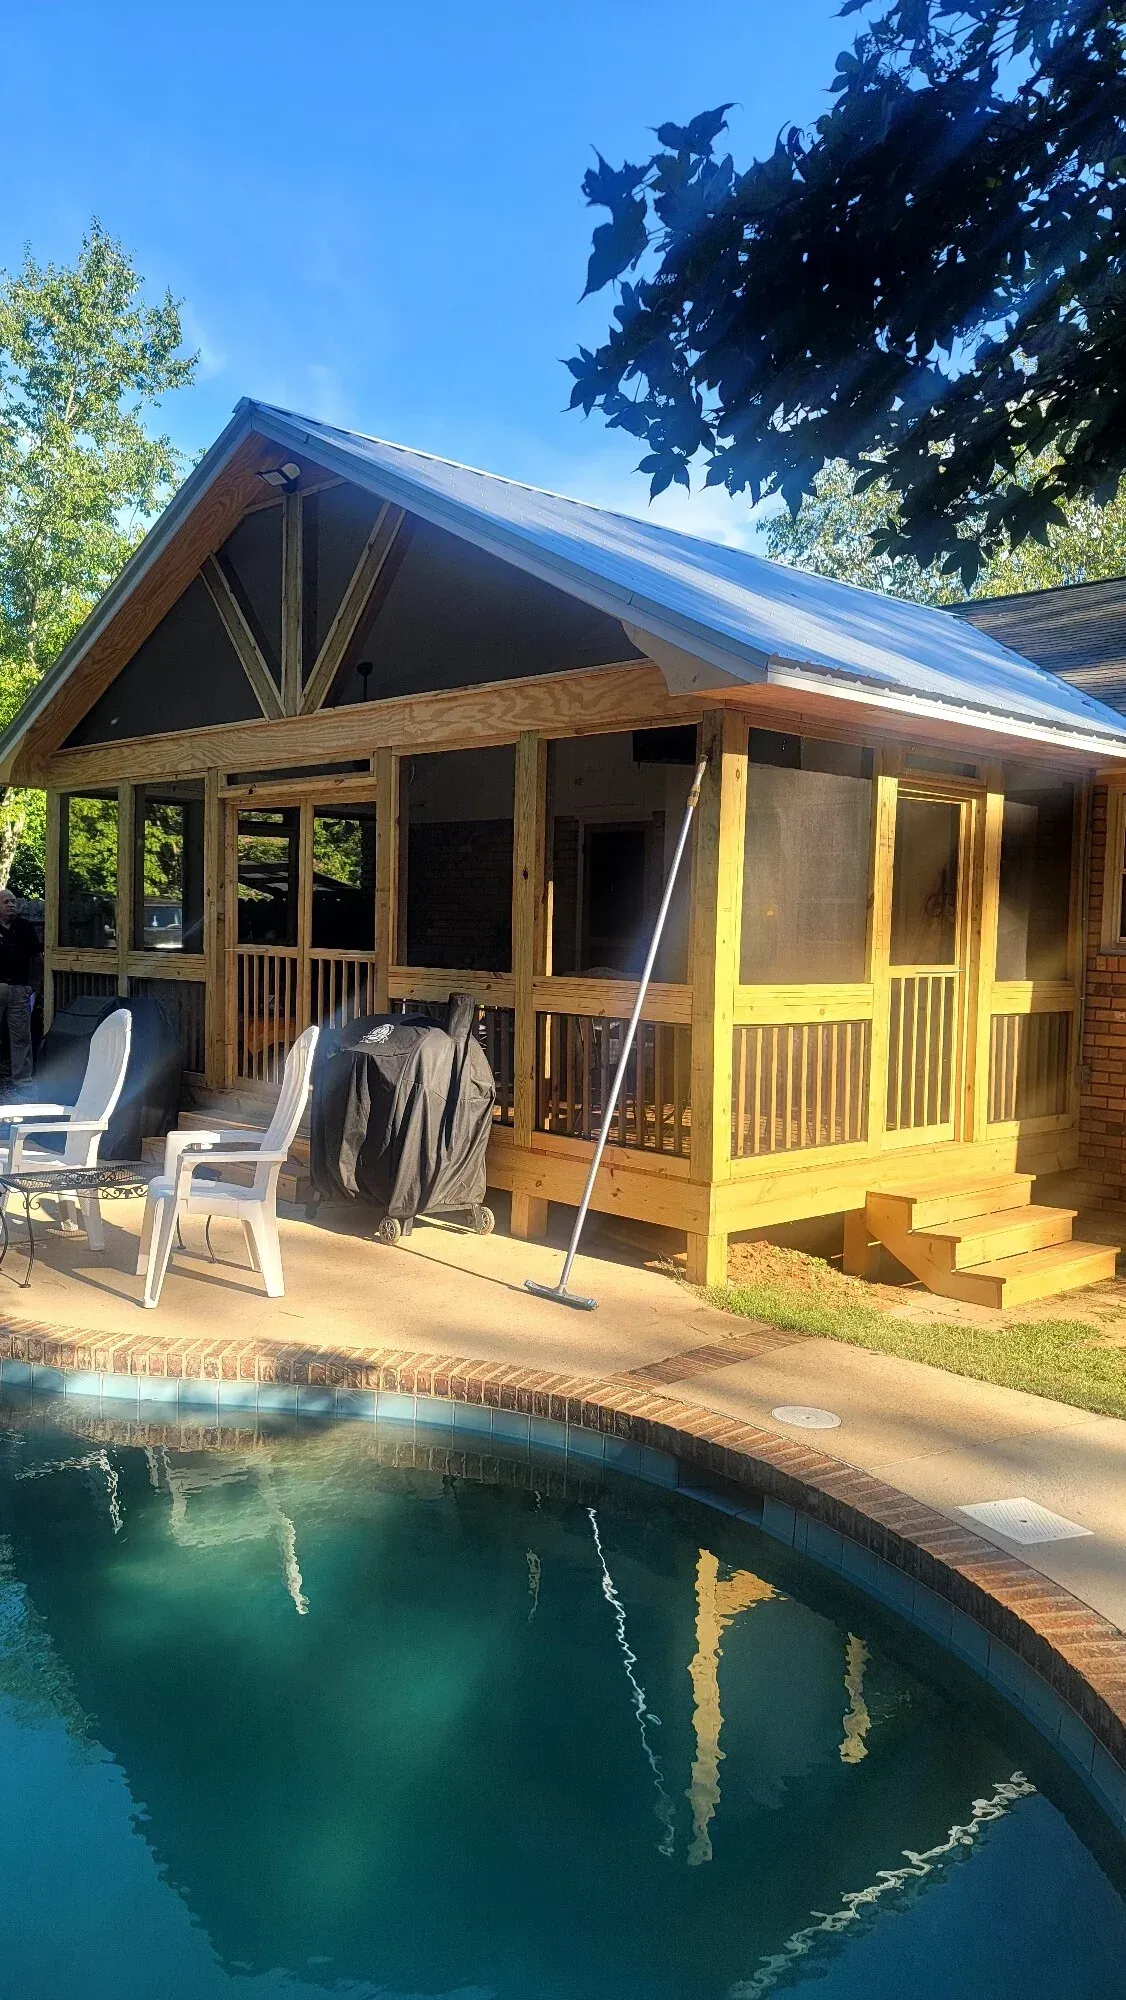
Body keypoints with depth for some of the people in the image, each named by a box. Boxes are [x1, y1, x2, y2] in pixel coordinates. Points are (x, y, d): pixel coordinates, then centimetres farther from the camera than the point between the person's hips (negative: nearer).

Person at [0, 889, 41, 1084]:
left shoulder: (25, 927, 7)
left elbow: (35, 956, 13)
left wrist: (32, 982, 9)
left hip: (20, 987, 2)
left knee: (21, 1037, 5)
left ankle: (22, 1078, 12)